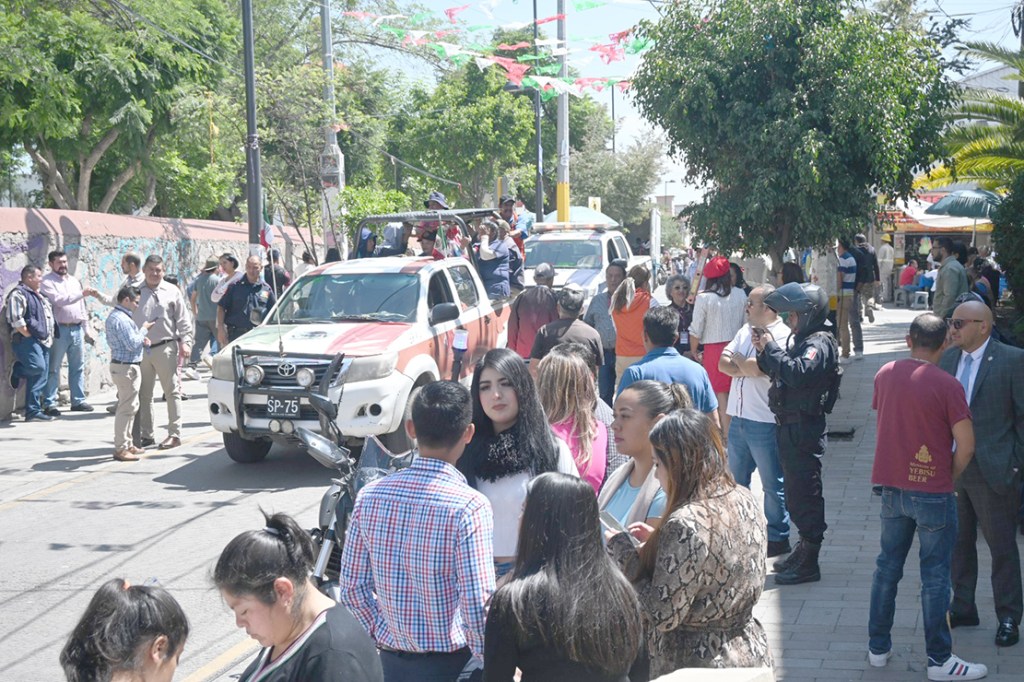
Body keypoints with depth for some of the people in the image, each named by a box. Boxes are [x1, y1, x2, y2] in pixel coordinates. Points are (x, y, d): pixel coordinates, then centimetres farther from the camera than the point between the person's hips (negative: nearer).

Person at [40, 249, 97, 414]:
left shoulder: (74, 281, 16)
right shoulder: (47, 282, -5)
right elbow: (59, 300, -21)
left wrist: (83, 329, 15)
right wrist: (82, 293, -26)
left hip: (77, 329, 7)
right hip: (59, 330, -6)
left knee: (78, 367, 10)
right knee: (53, 368, -3)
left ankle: (78, 401, 17)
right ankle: (49, 404, 0)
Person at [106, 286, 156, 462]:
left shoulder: (116, 316, 15)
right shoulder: (120, 319, -19)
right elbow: (132, 344, -23)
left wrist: (142, 340, 6)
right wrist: (144, 330, -10)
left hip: (126, 366, 11)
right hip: (126, 367, -11)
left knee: (131, 406, 18)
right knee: (126, 408, -7)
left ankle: (126, 444, 27)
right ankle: (121, 449, -3)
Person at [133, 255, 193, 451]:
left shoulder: (172, 291, 5)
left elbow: (183, 319, 4)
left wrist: (185, 342, -6)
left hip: (165, 348, -3)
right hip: (141, 349, 3)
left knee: (172, 391, -1)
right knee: (143, 394, 8)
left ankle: (174, 433, 4)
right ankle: (145, 434, 17)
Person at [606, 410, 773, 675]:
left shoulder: (687, 525, -25)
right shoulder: (745, 499, -1)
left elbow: (663, 615, -22)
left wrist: (621, 550, -13)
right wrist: (656, 540, 8)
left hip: (697, 665, -8)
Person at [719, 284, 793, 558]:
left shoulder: (782, 336, -13)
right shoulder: (746, 330, 13)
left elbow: (757, 367, -24)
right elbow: (723, 363, 6)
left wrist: (738, 360, -4)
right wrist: (747, 369, -12)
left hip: (765, 422, -8)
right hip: (739, 418, 8)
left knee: (772, 484, 2)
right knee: (736, 478, 17)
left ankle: (777, 538, 12)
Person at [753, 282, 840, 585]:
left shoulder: (819, 344, -15)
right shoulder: (802, 340, 15)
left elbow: (797, 373, -31)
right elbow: (779, 372, 19)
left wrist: (772, 348, -21)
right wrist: (764, 351, 4)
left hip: (804, 429, -10)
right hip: (790, 426, 10)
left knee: (804, 493, -4)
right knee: (795, 491, 18)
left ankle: (808, 563, 2)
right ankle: (804, 549, 31)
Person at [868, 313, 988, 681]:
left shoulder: (885, 374, 1)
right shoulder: (946, 385, -15)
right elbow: (966, 445, -14)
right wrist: (950, 479, 2)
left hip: (892, 486, 5)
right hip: (932, 492, -5)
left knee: (887, 565, 15)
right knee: (934, 575, 3)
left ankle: (878, 647, 21)